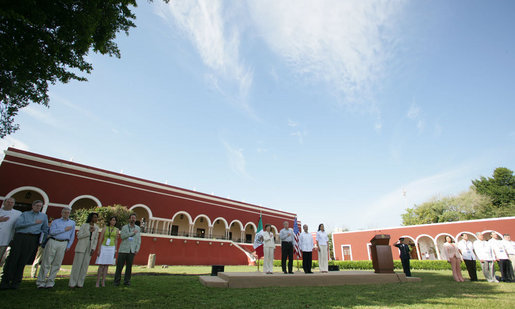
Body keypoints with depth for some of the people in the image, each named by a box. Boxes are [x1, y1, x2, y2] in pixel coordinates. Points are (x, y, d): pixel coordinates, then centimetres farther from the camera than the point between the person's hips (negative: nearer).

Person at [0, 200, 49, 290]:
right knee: (13, 258, -4)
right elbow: (17, 225, -5)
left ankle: (16, 282, 8)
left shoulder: (43, 216, 17)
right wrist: (34, 223, -11)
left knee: (23, 261, 1)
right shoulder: (25, 214, 11)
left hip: (33, 239, 1)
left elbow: (45, 229, 19)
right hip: (20, 237, -1)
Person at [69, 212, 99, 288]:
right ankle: (72, 283, 9)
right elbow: (79, 236, -6)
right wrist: (89, 232, -16)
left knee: (85, 265, 2)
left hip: (90, 248, 3)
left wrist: (93, 248, 1)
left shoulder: (96, 228, 7)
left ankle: (80, 283, 10)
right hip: (81, 247, -3)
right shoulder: (84, 225, -3)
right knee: (77, 264, -1)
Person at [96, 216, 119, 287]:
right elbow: (100, 239, 0)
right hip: (104, 247, -2)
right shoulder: (105, 228, 1)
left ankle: (103, 282, 10)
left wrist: (115, 250, 4)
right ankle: (97, 282, 4)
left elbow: (116, 241, 9)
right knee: (101, 265, -5)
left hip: (111, 248, 2)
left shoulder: (116, 230, 7)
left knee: (106, 265, 4)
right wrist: (99, 249, -7)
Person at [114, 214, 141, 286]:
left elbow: (139, 240, 10)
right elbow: (122, 236, -13)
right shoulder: (124, 227, 4)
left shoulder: (138, 228, 10)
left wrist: (137, 250, 1)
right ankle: (117, 281, 14)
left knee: (129, 266, 3)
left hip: (132, 251, 2)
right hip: (123, 250, -1)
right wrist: (133, 233, -13)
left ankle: (127, 281, 14)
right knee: (120, 265, 0)